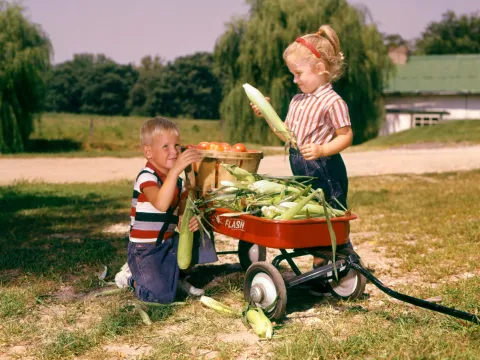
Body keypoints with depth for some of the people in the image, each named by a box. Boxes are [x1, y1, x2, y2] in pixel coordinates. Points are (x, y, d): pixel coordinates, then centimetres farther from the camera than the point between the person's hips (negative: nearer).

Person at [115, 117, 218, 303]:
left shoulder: (178, 181, 7)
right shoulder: (146, 177, -19)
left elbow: (181, 214, 11)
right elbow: (161, 204, -39)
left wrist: (191, 221, -14)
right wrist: (175, 170, -48)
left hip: (168, 244, 8)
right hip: (145, 250, -8)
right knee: (162, 296, -21)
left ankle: (178, 275, 14)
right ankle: (131, 276, 10)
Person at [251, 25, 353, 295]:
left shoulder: (332, 102, -13)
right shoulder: (297, 101, 13)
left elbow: (346, 136, -15)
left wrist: (322, 150, -30)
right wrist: (268, 115, 7)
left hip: (326, 172, -8)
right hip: (302, 172, 8)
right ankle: (320, 271, 24)